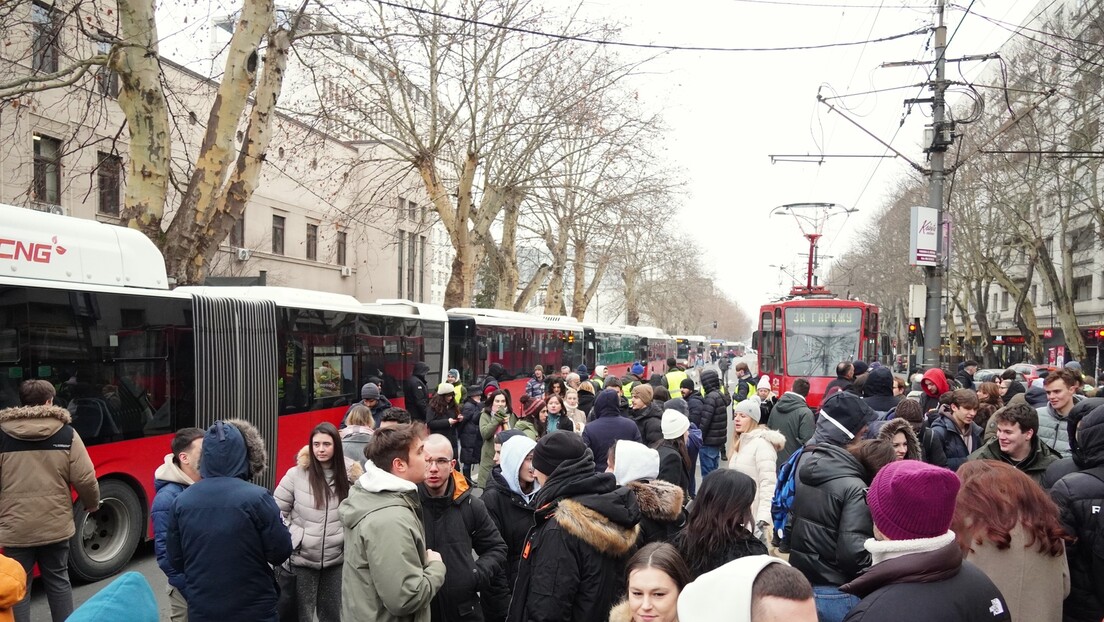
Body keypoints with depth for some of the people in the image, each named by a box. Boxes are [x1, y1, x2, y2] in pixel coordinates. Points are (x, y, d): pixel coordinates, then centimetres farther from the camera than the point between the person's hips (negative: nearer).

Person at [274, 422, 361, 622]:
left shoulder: (350, 475, -5)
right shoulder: (296, 474, -10)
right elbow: (276, 511, -3)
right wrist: (291, 538, -10)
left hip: (336, 560, 2)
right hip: (302, 560, -2)